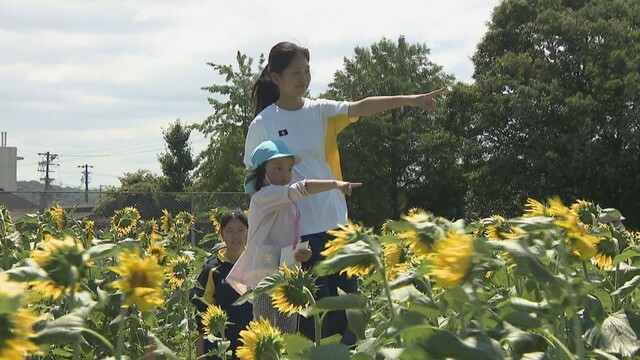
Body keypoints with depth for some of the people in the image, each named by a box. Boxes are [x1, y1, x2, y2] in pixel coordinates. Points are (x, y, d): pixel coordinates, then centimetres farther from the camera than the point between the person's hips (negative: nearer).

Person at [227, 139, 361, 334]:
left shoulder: (289, 206, 21)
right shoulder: (263, 197, -7)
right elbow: (299, 189, -21)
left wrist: (303, 253, -2)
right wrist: (335, 184, -25)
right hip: (265, 278, -9)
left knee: (288, 337, 6)